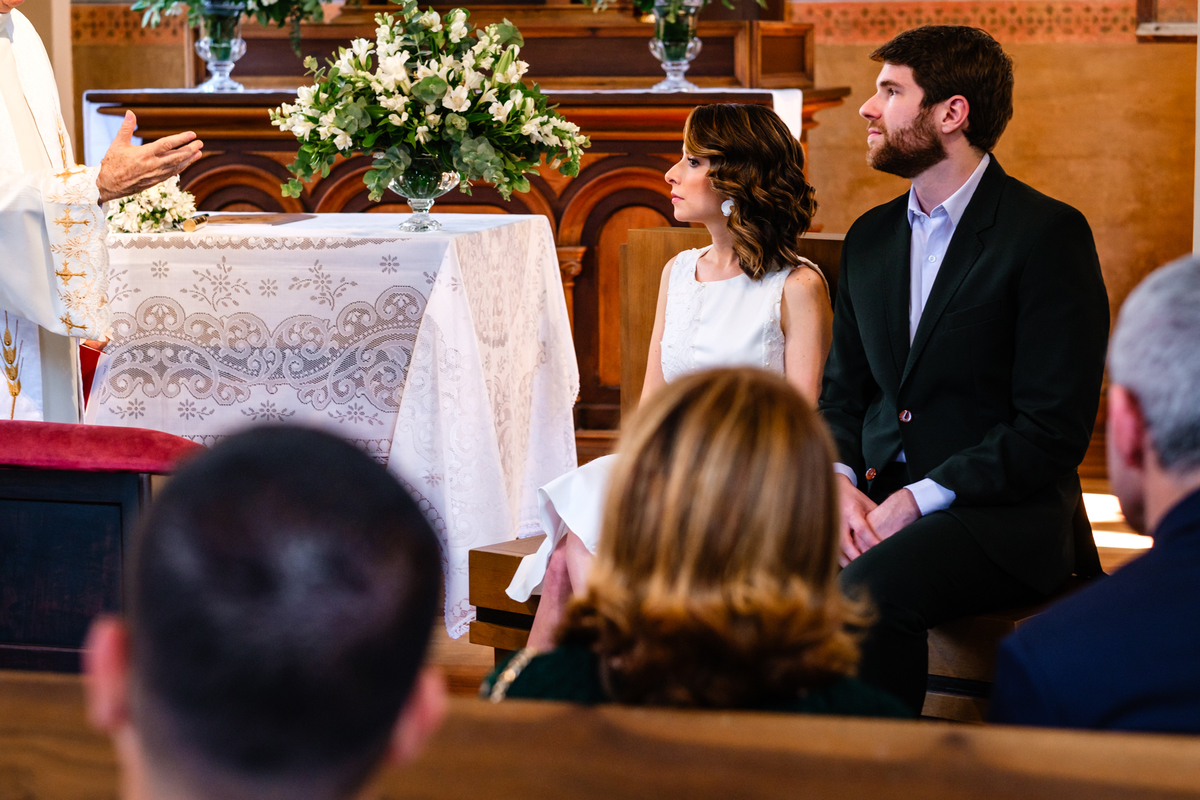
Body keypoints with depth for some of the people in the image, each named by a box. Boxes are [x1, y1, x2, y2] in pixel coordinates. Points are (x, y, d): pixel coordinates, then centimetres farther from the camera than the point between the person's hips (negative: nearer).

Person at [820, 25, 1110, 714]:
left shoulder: (1048, 232, -6)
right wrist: (839, 482, -2)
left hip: (1004, 512, -6)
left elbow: (1055, 429, -12)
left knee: (869, 592, -34)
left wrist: (919, 500, -17)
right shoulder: (870, 236, 16)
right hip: (874, 501, 6)